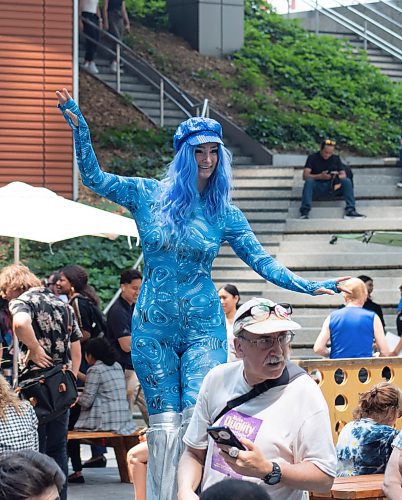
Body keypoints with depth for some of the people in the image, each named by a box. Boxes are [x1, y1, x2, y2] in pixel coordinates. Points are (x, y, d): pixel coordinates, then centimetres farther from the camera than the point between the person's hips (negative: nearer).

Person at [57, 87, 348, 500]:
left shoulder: (224, 214, 4)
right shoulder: (149, 196, 3)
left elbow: (263, 262, 4)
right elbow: (94, 178, 5)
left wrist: (310, 286, -6)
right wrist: (80, 129, -7)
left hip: (204, 327, 0)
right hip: (153, 327, 0)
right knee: (164, 423, -2)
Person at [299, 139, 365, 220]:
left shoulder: (336, 158, 8)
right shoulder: (312, 157, -3)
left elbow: (344, 175, 0)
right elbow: (305, 176, -14)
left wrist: (337, 177, -25)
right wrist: (320, 176, -31)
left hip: (331, 186, 3)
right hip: (317, 188, -3)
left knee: (347, 181, -22)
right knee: (309, 182, -35)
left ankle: (350, 210, -28)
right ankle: (304, 211, -41)